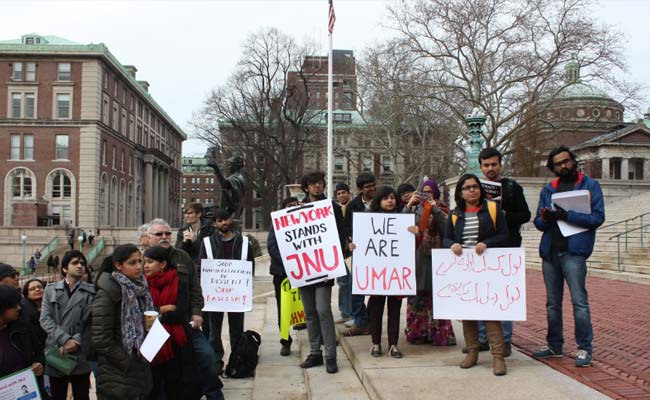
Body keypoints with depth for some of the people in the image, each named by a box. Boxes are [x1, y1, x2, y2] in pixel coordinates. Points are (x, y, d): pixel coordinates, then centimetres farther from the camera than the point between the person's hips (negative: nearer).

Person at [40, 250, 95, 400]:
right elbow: (45, 319, -1)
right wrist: (65, 340, -14)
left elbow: (91, 322, -3)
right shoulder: (51, 289, 9)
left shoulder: (91, 291, 5)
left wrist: (76, 341, -16)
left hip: (80, 355, -1)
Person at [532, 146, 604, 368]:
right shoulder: (548, 190, 15)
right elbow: (538, 222, 11)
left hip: (573, 251, -5)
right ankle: (554, 345, 22)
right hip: (550, 251, 5)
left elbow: (597, 218, -10)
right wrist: (546, 218, -12)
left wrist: (566, 215, -20)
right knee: (552, 302, 11)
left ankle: (584, 348, 4)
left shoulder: (591, 186, 2)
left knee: (579, 301, -7)